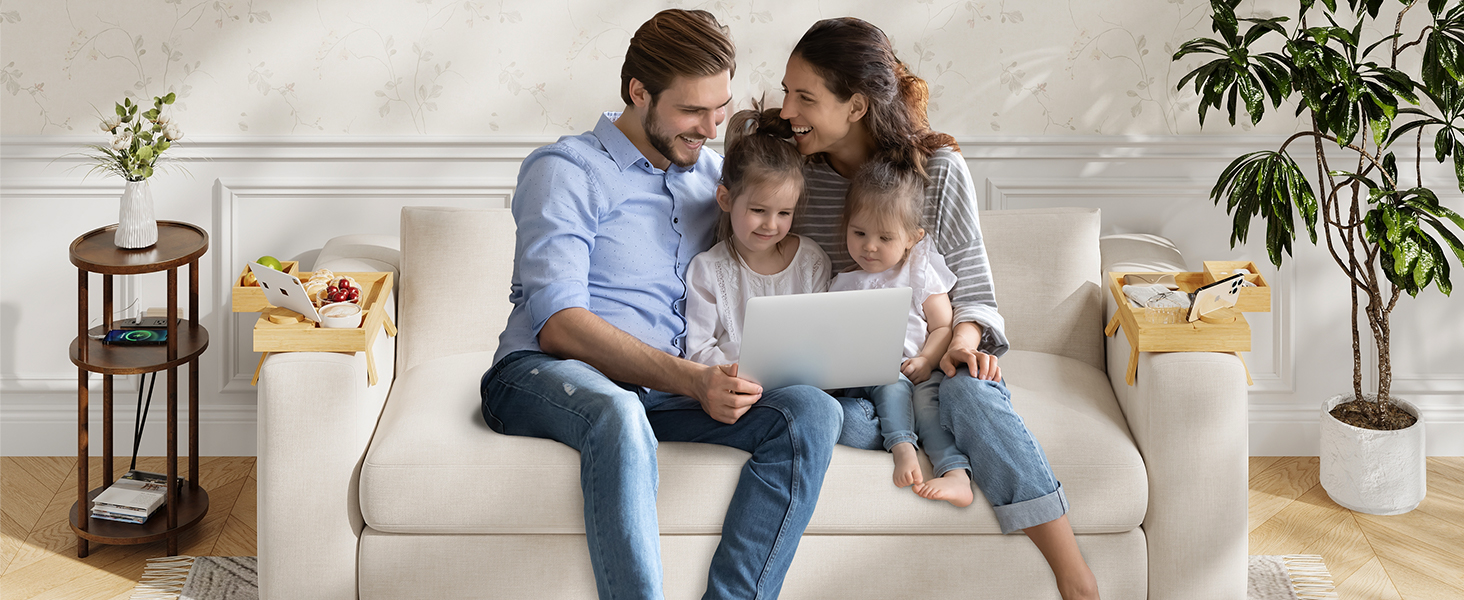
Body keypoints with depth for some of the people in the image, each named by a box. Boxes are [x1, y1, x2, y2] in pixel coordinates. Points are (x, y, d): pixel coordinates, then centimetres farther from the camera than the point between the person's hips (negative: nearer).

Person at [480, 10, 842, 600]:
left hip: (674, 389, 6)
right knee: (618, 413, -42)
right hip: (543, 375, -5)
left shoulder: (714, 175, 18)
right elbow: (557, 324, -13)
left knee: (813, 412, -22)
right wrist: (690, 379, -24)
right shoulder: (566, 170, -2)